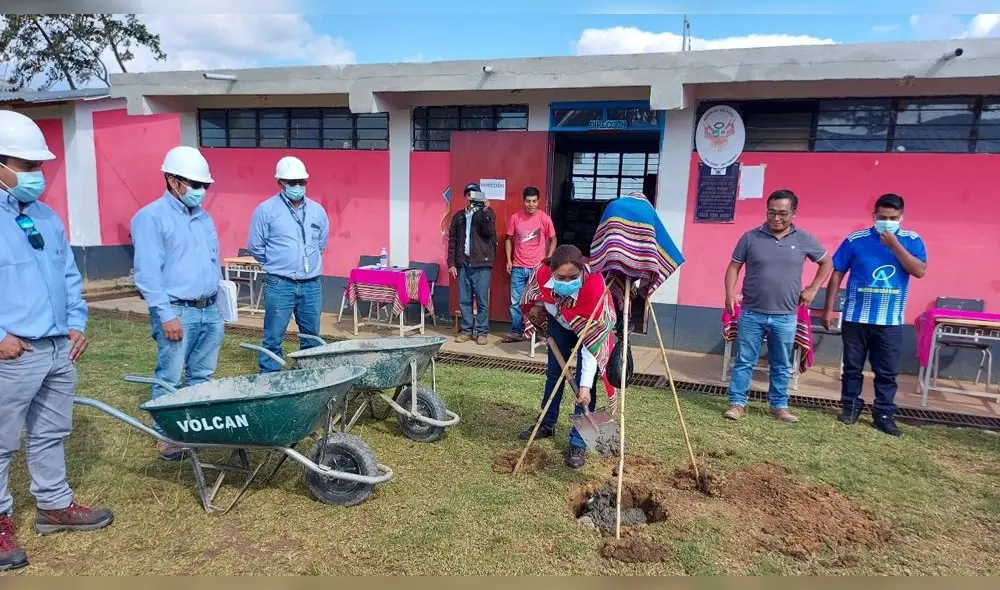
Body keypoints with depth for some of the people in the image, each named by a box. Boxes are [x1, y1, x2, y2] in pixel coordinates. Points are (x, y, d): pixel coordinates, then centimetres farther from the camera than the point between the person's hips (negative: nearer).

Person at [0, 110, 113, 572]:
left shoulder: (46, 216, 10)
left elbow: (69, 275, 16)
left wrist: (77, 322, 7)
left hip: (60, 349, 7)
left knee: (52, 433, 18)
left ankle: (54, 505, 32)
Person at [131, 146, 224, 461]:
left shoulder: (204, 217, 15)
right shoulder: (151, 217, -8)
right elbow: (147, 272, -13)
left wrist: (220, 298, 16)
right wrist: (166, 315, -17)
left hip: (210, 310, 7)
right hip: (177, 311, -7)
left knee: (202, 375, 13)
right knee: (170, 379, 1)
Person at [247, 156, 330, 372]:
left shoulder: (317, 210, 7)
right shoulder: (266, 210, -5)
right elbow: (255, 247, 1)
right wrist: (277, 264, 9)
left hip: (312, 284, 4)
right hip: (280, 285, -4)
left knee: (312, 338, 12)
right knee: (273, 338, 1)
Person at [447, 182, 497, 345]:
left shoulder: (487, 213, 4)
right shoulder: (459, 216, 13)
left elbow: (488, 232, -13)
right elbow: (452, 241, 11)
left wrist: (484, 212, -20)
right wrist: (451, 263, 4)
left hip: (481, 265, -3)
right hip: (463, 264, 3)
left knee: (482, 301, 0)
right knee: (464, 300, 7)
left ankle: (482, 332, 9)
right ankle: (467, 330, 17)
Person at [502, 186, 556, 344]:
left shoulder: (545, 219, -5)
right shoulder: (515, 218, 1)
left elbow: (553, 240, 4)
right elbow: (509, 239, 10)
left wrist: (548, 260, -3)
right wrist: (509, 260, 3)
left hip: (537, 268, -2)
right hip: (518, 268, 2)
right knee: (516, 302, 5)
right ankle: (516, 332, 14)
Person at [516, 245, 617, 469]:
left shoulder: (594, 285, -43)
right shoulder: (542, 273, -33)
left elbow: (592, 339, -41)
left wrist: (585, 384, -42)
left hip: (590, 326, -4)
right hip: (560, 322, 4)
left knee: (584, 384, -11)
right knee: (554, 371, 13)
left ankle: (578, 443, -1)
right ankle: (547, 424, 32)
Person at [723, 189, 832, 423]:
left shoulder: (804, 240, 1)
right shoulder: (750, 237, -3)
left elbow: (826, 262, 16)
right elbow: (734, 267, 2)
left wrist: (813, 289, 7)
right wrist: (730, 294, -10)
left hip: (785, 317, 1)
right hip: (751, 314, -1)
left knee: (781, 366, 13)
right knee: (744, 361, 4)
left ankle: (779, 405, 26)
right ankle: (737, 403, 13)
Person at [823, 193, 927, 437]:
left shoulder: (911, 240, 0)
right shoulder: (856, 240, -3)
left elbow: (920, 271, -13)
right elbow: (837, 274, 0)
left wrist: (895, 245, -19)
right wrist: (828, 309, -2)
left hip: (890, 321, 0)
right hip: (855, 318, 0)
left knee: (886, 372, 7)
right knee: (852, 367, 10)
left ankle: (884, 414, 17)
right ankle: (850, 406, 24)